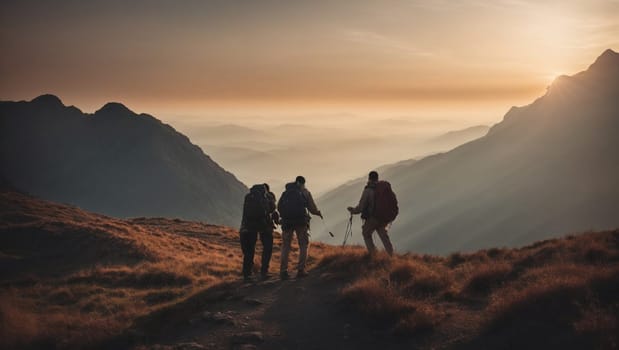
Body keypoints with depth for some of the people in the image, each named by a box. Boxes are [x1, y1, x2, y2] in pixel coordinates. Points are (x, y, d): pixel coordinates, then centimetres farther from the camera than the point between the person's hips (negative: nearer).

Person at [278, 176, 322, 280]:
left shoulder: (286, 192, 16)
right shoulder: (305, 192, 10)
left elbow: (279, 207, 10)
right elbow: (312, 209, 5)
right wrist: (319, 213, 26)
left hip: (287, 221, 2)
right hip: (301, 220, -2)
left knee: (285, 245, 9)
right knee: (304, 245, 11)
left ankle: (283, 271, -2)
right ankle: (301, 270, 1)